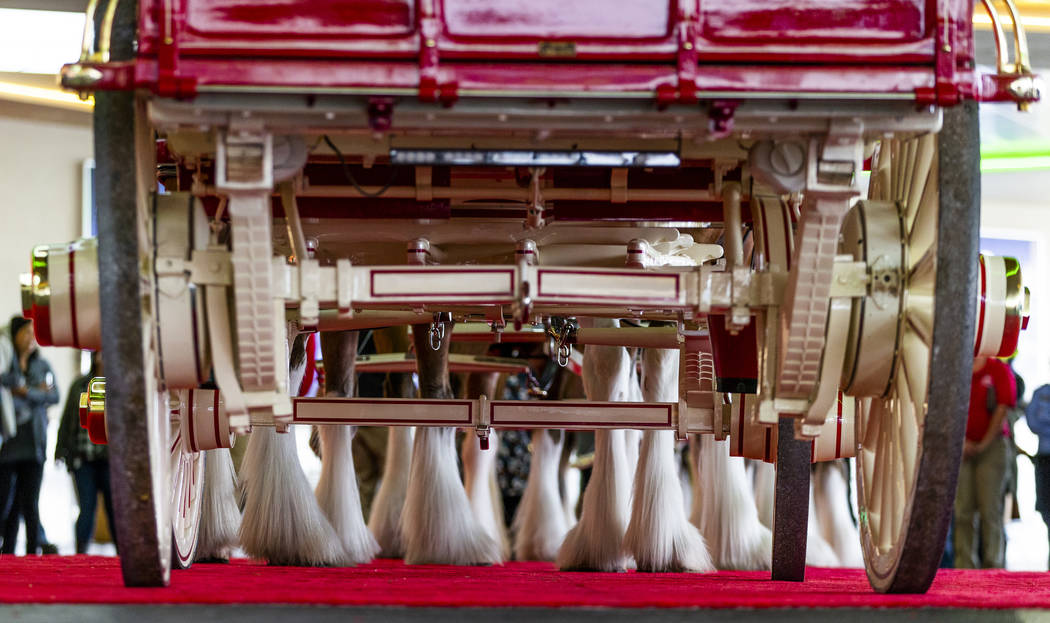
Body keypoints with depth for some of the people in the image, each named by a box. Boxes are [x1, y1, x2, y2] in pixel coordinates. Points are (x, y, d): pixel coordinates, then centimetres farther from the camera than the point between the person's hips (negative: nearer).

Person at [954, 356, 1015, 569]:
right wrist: (960, 441, -4)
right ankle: (965, 565, 2)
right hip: (962, 450, 3)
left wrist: (984, 444, -8)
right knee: (963, 510, -1)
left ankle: (993, 565, -3)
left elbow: (1002, 408, -4)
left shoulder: (999, 370, 1)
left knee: (990, 510, -6)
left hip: (991, 447, -3)